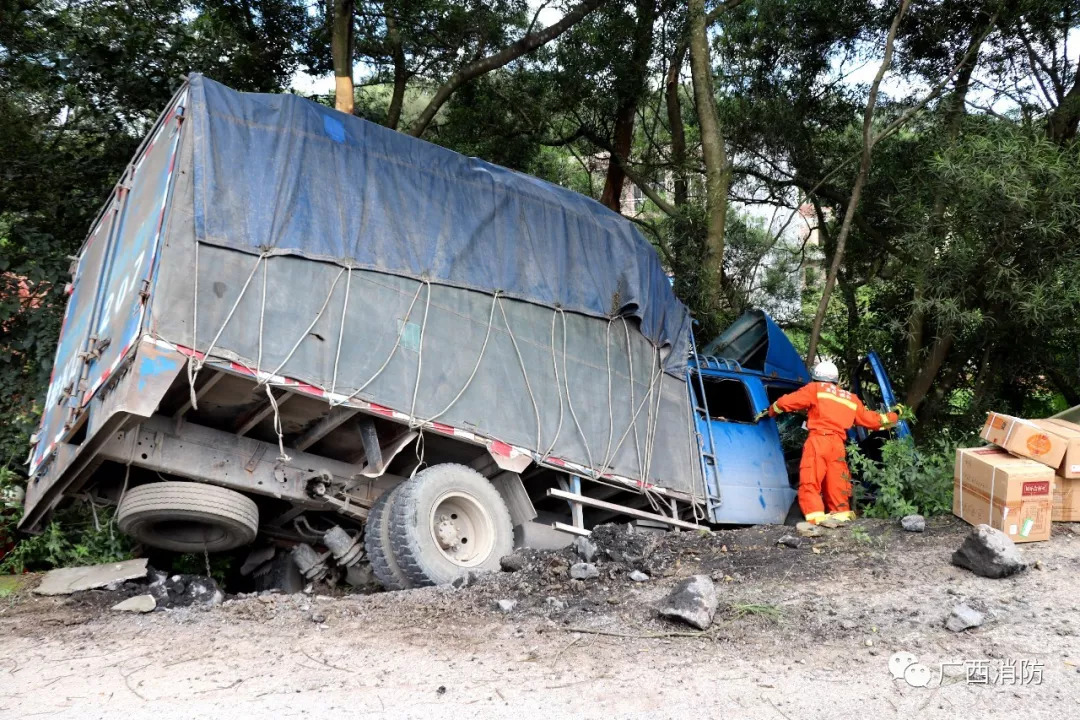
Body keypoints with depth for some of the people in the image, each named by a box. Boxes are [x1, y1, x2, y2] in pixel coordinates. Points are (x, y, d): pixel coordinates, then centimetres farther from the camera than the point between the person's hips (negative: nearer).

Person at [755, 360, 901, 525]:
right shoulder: (851, 399, 24)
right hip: (838, 444, 5)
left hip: (818, 439, -5)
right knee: (835, 484, 11)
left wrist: (770, 411, 23)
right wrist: (892, 417, 47)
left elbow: (786, 402, 6)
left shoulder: (815, 389, 10)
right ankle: (841, 515, 7)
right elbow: (870, 419, 29)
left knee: (809, 482, -10)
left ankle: (816, 519, -23)